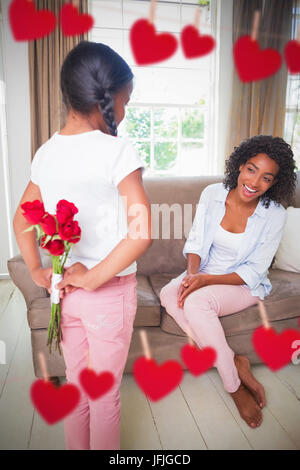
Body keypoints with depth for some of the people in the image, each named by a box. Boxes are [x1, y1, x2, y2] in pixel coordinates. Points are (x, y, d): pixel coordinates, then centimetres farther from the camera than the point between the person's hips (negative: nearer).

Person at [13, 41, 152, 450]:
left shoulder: (46, 152, 2)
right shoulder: (118, 150, -17)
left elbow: (21, 219, 9)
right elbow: (142, 233, -26)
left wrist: (37, 271, 7)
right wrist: (93, 278, -18)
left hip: (65, 287, 6)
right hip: (110, 292, -5)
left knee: (76, 386, 24)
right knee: (105, 396, 15)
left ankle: (76, 447, 44)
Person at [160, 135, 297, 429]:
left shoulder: (274, 215, -14)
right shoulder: (212, 194, -7)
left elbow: (253, 272, -13)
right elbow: (196, 242, -1)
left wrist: (206, 279, -23)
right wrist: (191, 273, -21)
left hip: (244, 285, -4)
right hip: (204, 275, 4)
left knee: (195, 302, -32)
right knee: (168, 294, -26)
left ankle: (234, 386, -14)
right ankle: (234, 363, -17)